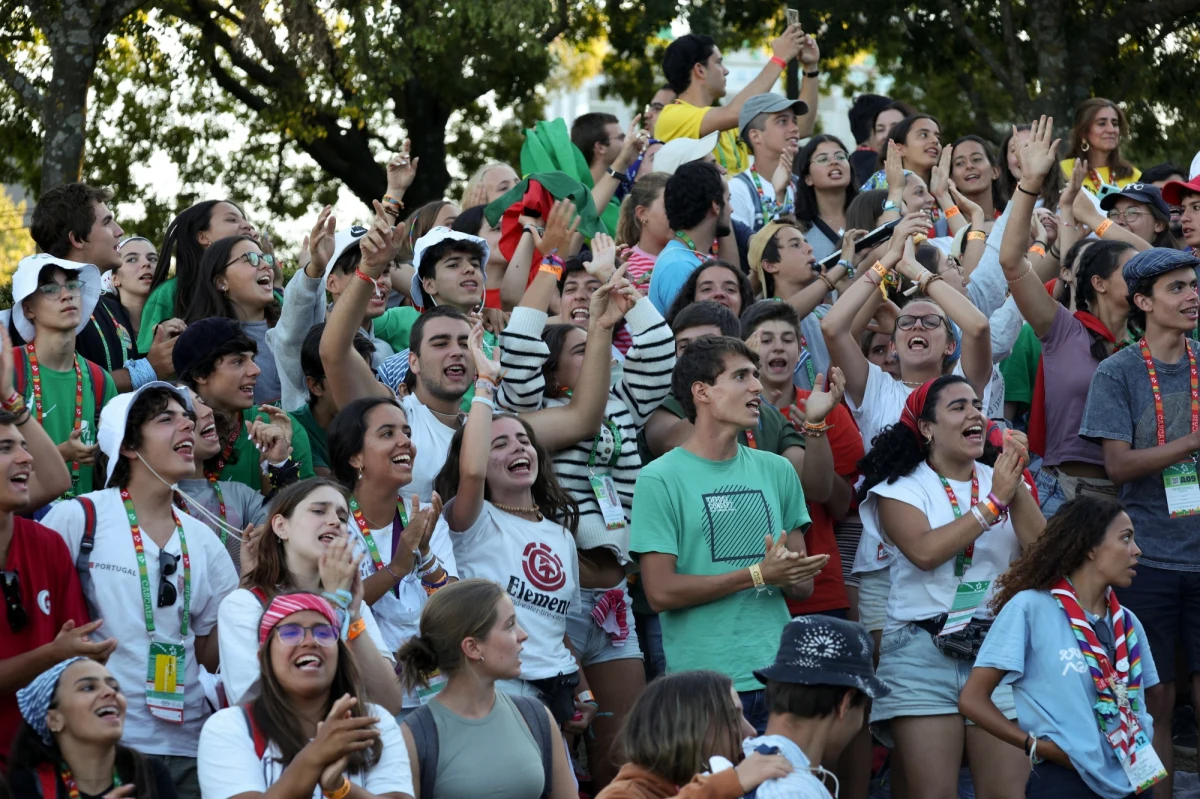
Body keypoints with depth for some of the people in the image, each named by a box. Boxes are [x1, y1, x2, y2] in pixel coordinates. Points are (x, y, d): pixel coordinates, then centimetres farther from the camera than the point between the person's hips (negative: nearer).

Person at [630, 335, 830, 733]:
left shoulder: (776, 471, 13)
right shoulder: (661, 479, -3)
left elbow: (802, 584, 14)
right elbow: (661, 592, -10)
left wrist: (786, 573, -10)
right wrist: (757, 575, -12)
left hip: (779, 680, 4)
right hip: (703, 683, -4)